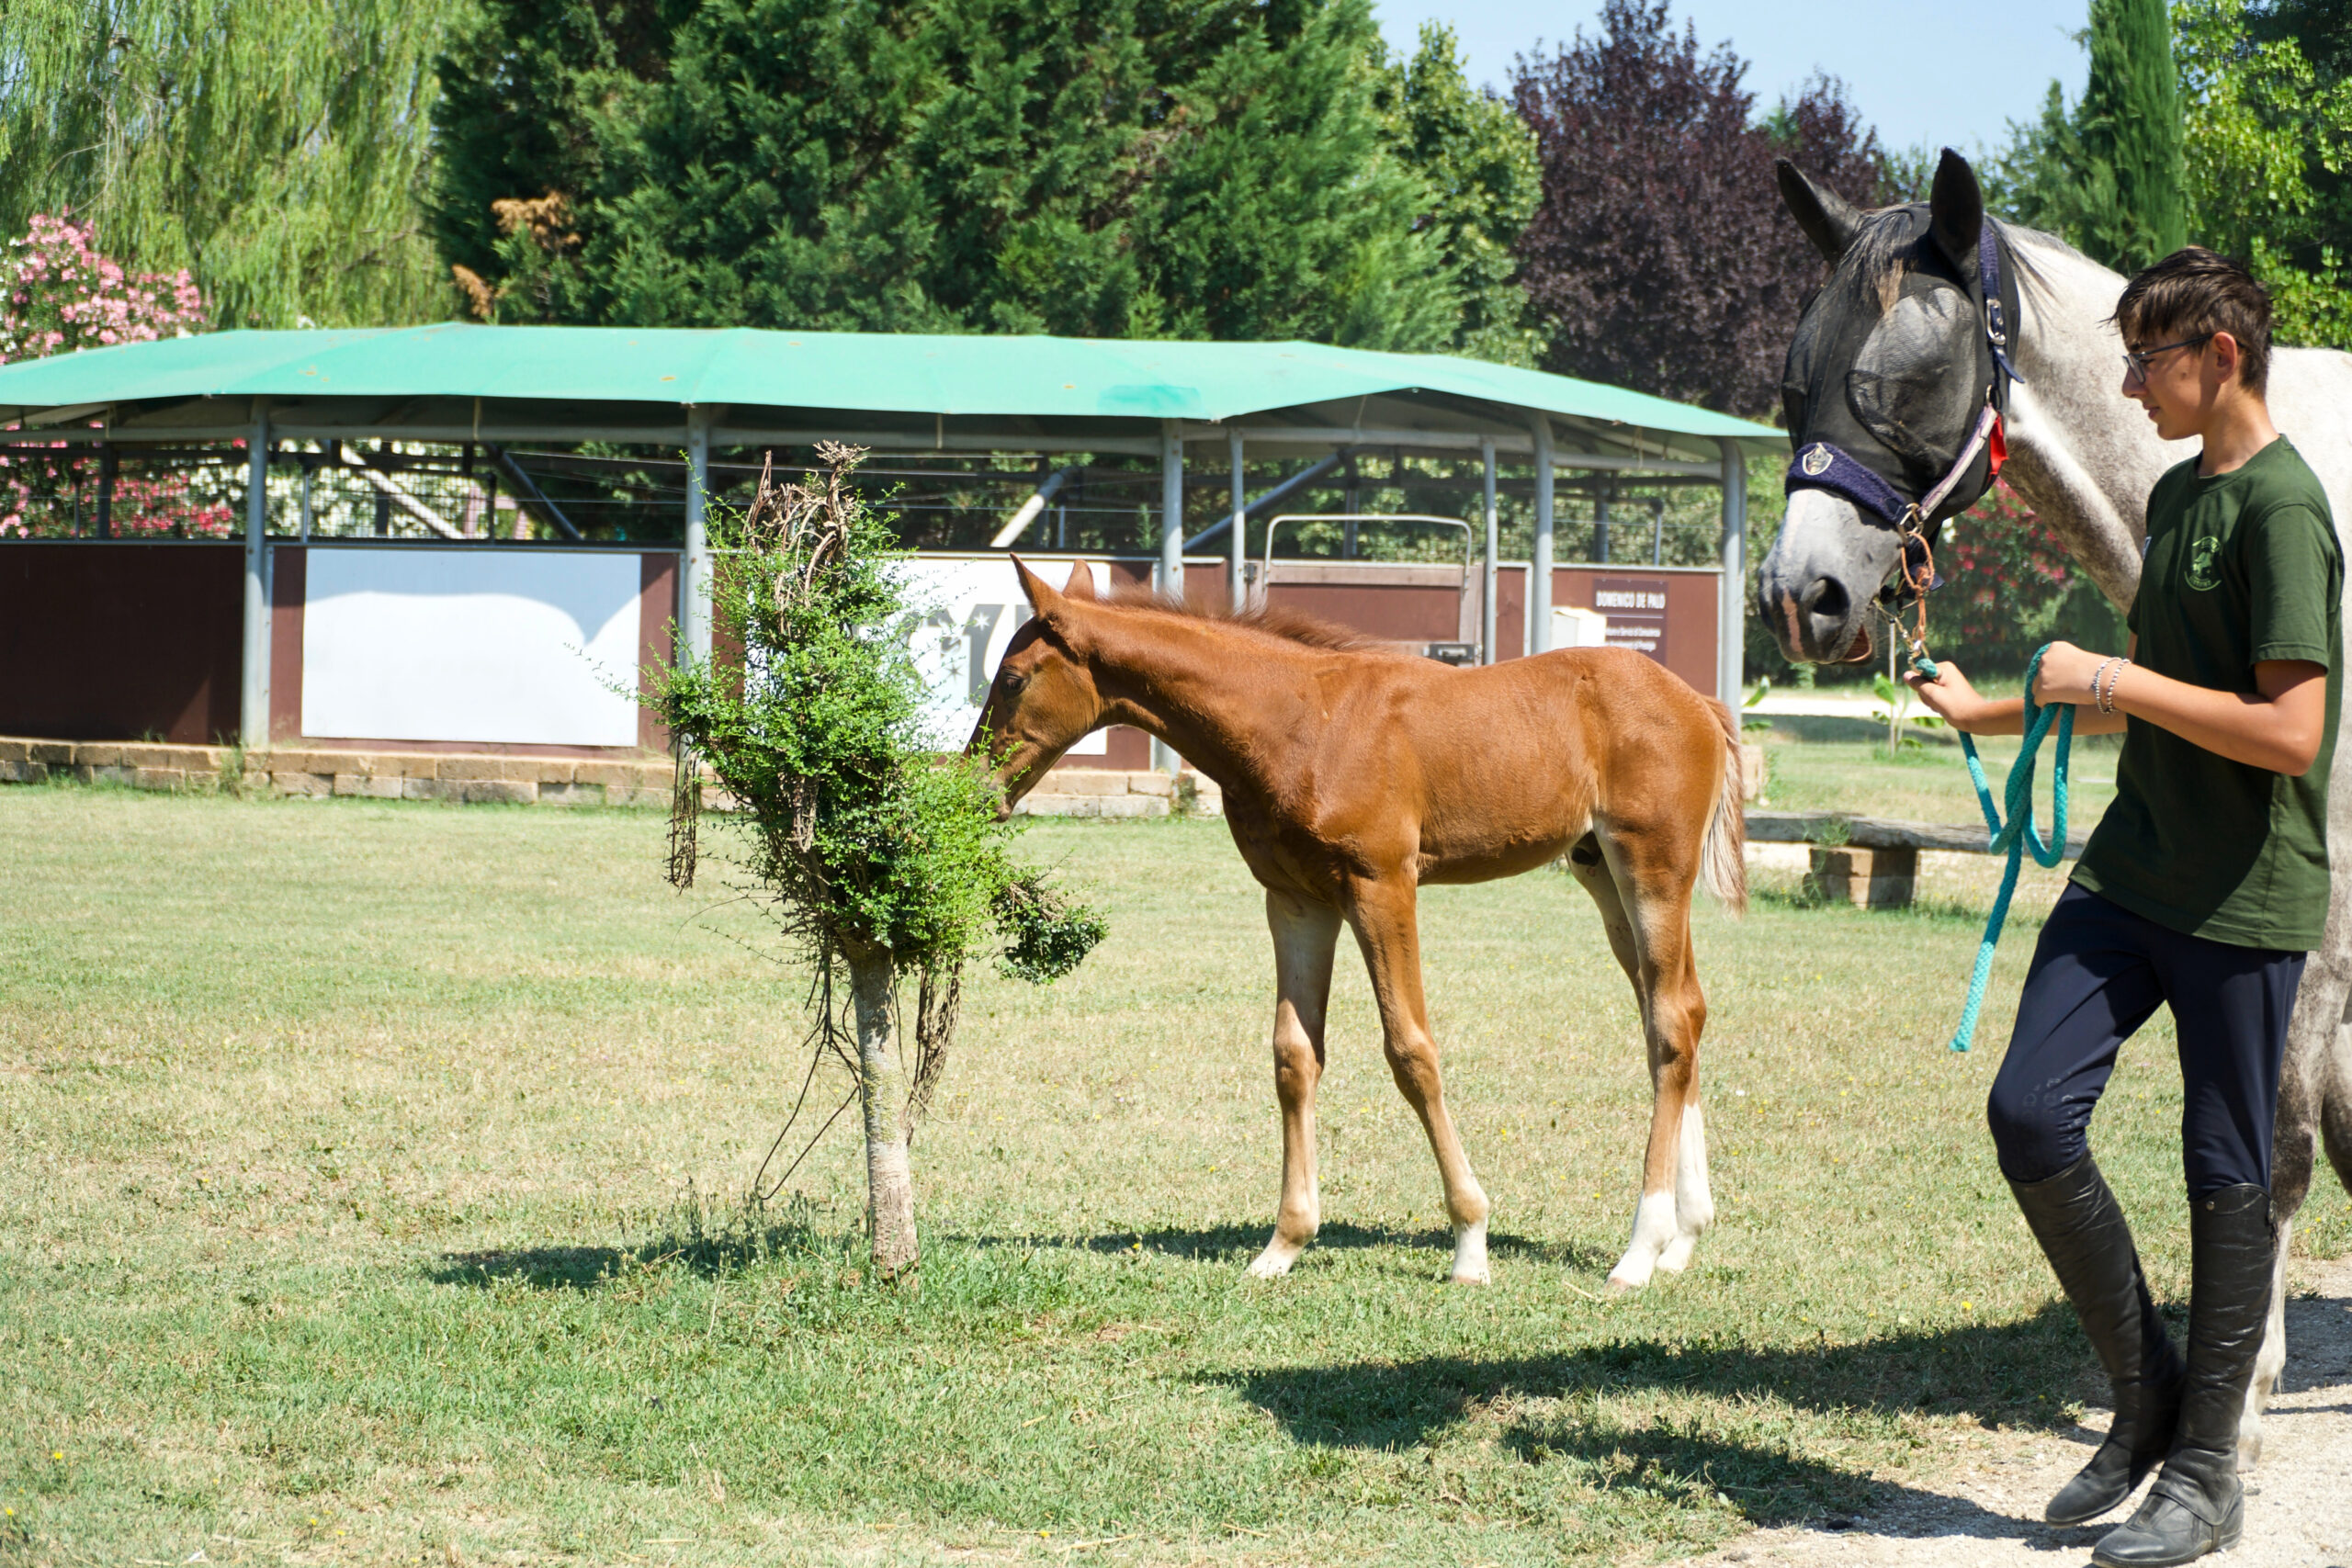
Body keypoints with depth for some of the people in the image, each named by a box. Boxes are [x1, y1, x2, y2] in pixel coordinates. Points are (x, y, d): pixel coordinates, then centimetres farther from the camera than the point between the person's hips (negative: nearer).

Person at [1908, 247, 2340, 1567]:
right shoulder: (2177, 494, 13)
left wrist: (2108, 677, -17)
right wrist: (1990, 715, 23)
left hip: (2246, 900, -8)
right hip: (2134, 868, 8)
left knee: (2228, 1175, 2)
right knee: (2031, 1114, -2)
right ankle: (2148, 1393, 14)